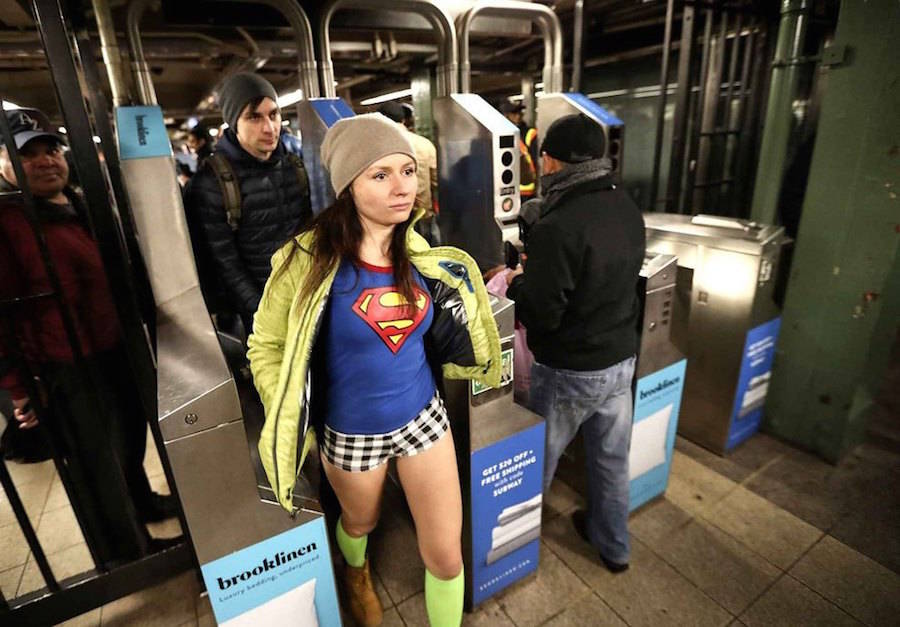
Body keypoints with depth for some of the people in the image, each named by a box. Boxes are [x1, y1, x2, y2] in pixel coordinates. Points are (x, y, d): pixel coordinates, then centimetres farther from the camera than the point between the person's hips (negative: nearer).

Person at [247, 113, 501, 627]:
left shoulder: (418, 253, -6)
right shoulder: (310, 258, -20)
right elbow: (266, 346, -9)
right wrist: (291, 426, -9)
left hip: (423, 415, 2)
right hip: (351, 432, -2)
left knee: (446, 556, 10)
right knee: (361, 523, 30)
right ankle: (356, 572, 69)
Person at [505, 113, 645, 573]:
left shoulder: (557, 227, -26)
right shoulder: (629, 211, -1)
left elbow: (539, 315, -23)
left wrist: (518, 283, -3)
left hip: (569, 371, -7)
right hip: (621, 360, 7)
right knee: (612, 458, 23)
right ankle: (613, 545, 44)